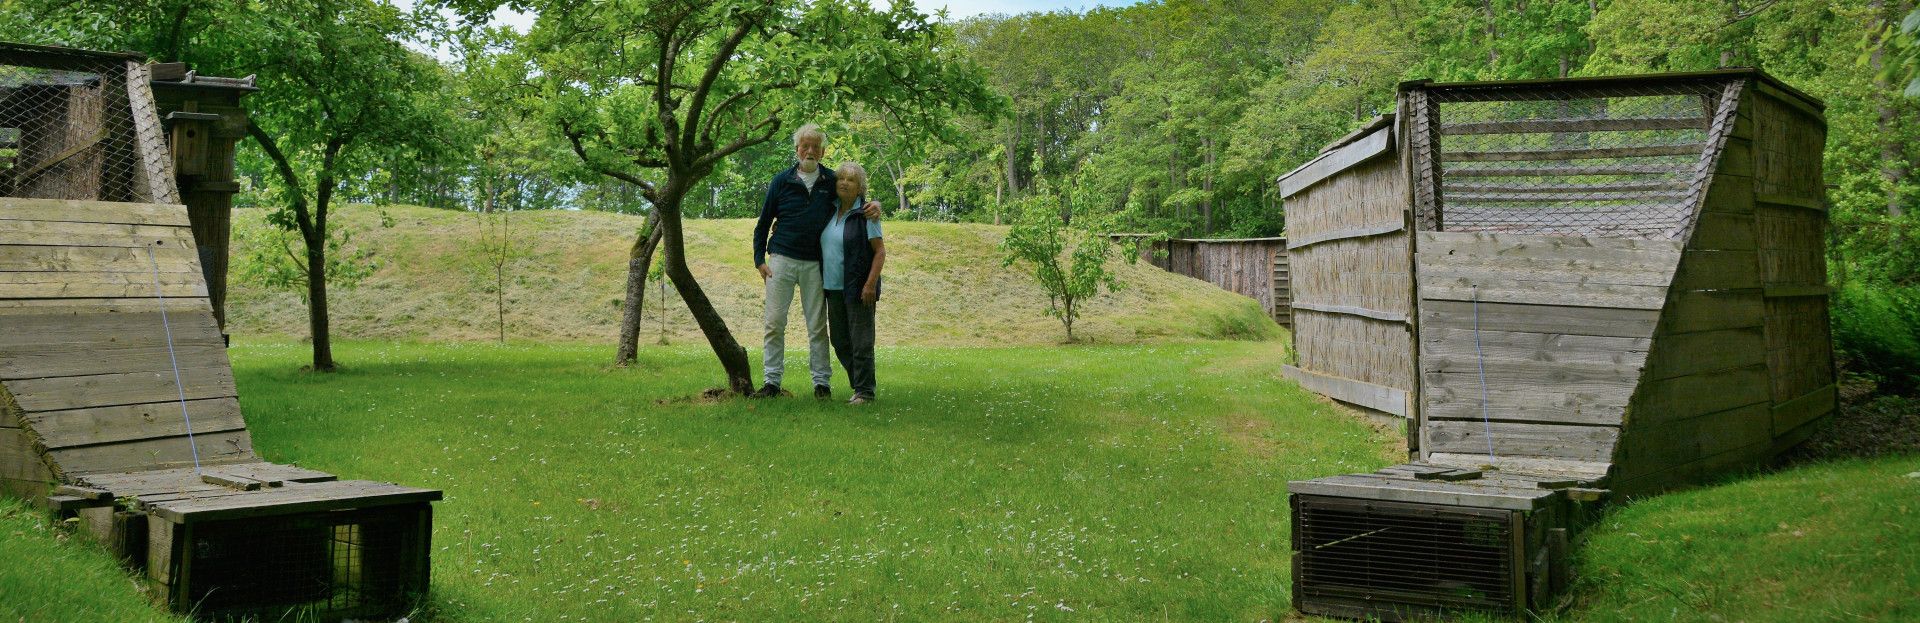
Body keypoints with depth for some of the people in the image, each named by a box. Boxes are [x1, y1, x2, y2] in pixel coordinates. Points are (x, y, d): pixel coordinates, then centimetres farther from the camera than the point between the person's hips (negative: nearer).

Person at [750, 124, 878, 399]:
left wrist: (874, 204, -3)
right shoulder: (782, 181, 4)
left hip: (815, 264, 1)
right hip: (782, 260, -1)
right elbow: (763, 223, 10)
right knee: (774, 322, -3)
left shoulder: (831, 181, 7)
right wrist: (760, 259, 2)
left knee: (817, 326, 3)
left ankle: (822, 382, 9)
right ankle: (771, 381, 3)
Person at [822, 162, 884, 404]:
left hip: (858, 288, -7)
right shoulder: (830, 211, 9)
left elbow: (880, 251, -10)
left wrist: (870, 283, -19)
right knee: (840, 341, 11)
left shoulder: (865, 214, -9)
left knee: (861, 341, -3)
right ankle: (860, 385, 23)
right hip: (834, 287, 7)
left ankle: (865, 392, 4)